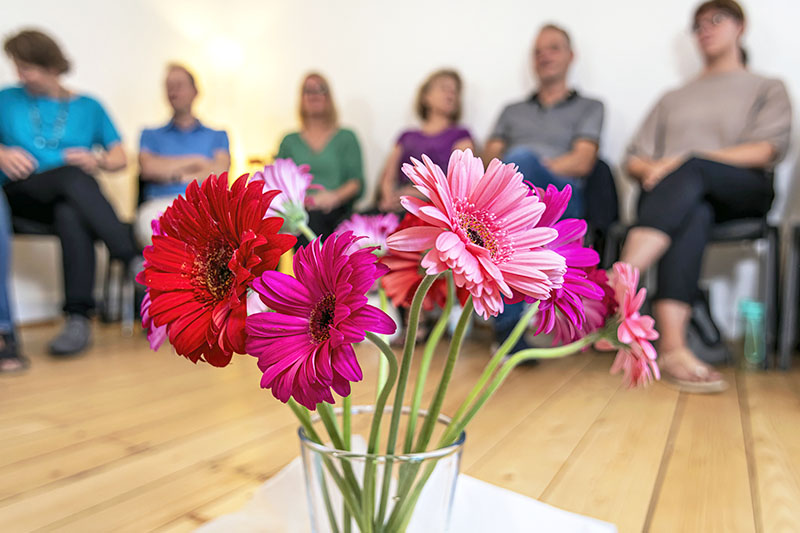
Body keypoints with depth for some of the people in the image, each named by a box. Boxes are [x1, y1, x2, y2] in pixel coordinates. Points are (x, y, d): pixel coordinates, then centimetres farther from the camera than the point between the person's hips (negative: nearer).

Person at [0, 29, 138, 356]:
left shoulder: (88, 107, 18)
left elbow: (120, 158, 11)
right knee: (73, 176, -34)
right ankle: (135, 260, -41)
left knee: (71, 215, -37)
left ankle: (78, 316, -39)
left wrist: (97, 161, -10)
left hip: (71, 198, 1)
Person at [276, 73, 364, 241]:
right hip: (300, 212, 1)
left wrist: (335, 196, -15)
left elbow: (357, 182, 6)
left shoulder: (346, 137, 16)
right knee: (311, 218, -35)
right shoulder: (290, 141, 22)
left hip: (336, 211, -1)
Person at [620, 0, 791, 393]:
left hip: (741, 192, -1)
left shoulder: (767, 89, 24)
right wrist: (656, 171, -5)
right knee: (692, 212, -37)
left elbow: (767, 150, 2)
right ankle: (672, 348, -55)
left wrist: (685, 161, -12)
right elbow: (634, 159, 21)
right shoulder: (673, 98, 33)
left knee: (690, 171, -36)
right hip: (674, 195, 1)